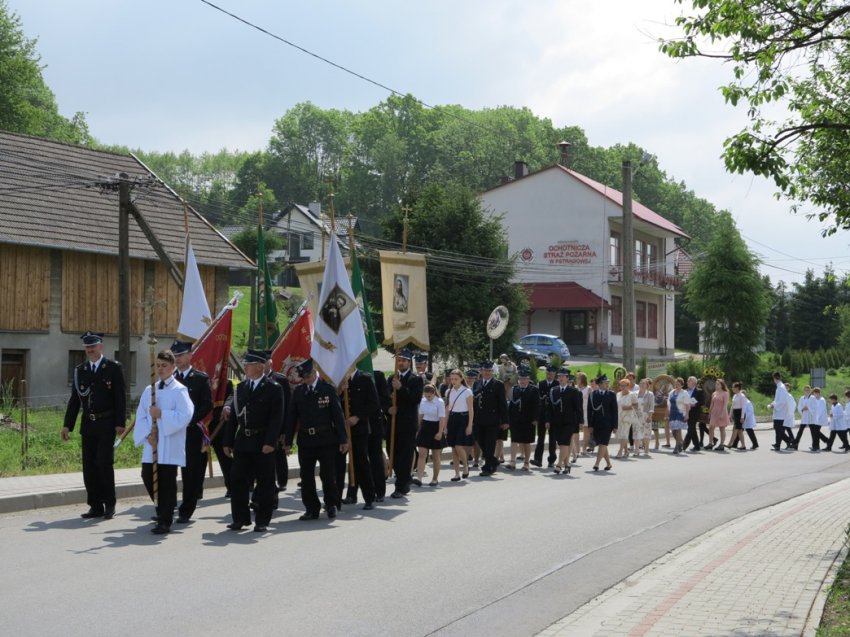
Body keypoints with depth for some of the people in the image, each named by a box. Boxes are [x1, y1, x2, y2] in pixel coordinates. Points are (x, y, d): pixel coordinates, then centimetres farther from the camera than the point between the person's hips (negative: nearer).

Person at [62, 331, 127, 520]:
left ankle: (109, 504, 3)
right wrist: (67, 425, 6)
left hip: (106, 424, -4)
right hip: (88, 425, 5)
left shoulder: (113, 368, -1)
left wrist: (120, 423, -10)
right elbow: (74, 400, 11)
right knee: (89, 466, 5)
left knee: (104, 463, -9)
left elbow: (120, 398, -4)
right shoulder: (79, 370, 10)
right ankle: (95, 506, 12)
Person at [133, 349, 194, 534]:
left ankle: (165, 521, 2)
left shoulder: (179, 390, -4)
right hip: (151, 444, 5)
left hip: (170, 444, -5)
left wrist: (161, 414, -16)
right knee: (148, 477, 6)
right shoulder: (149, 390, 12)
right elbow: (141, 416, 11)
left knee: (167, 481, -4)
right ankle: (162, 510, 29)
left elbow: (186, 416, -14)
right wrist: (147, 434, -5)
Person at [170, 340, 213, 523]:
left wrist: (190, 421, -14)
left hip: (192, 432, -3)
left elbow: (207, 405, -5)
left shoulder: (201, 378, 1)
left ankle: (186, 511, 7)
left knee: (190, 472, 0)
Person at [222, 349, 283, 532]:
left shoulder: (274, 389, -5)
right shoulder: (240, 388, 10)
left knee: (265, 483, 2)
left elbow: (276, 418, -10)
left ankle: (262, 521, 10)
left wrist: (270, 442, -18)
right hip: (242, 442, 5)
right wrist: (228, 442, 8)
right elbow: (233, 417, 11)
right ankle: (240, 518, 16)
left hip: (263, 444, -5)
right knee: (238, 481, 5)